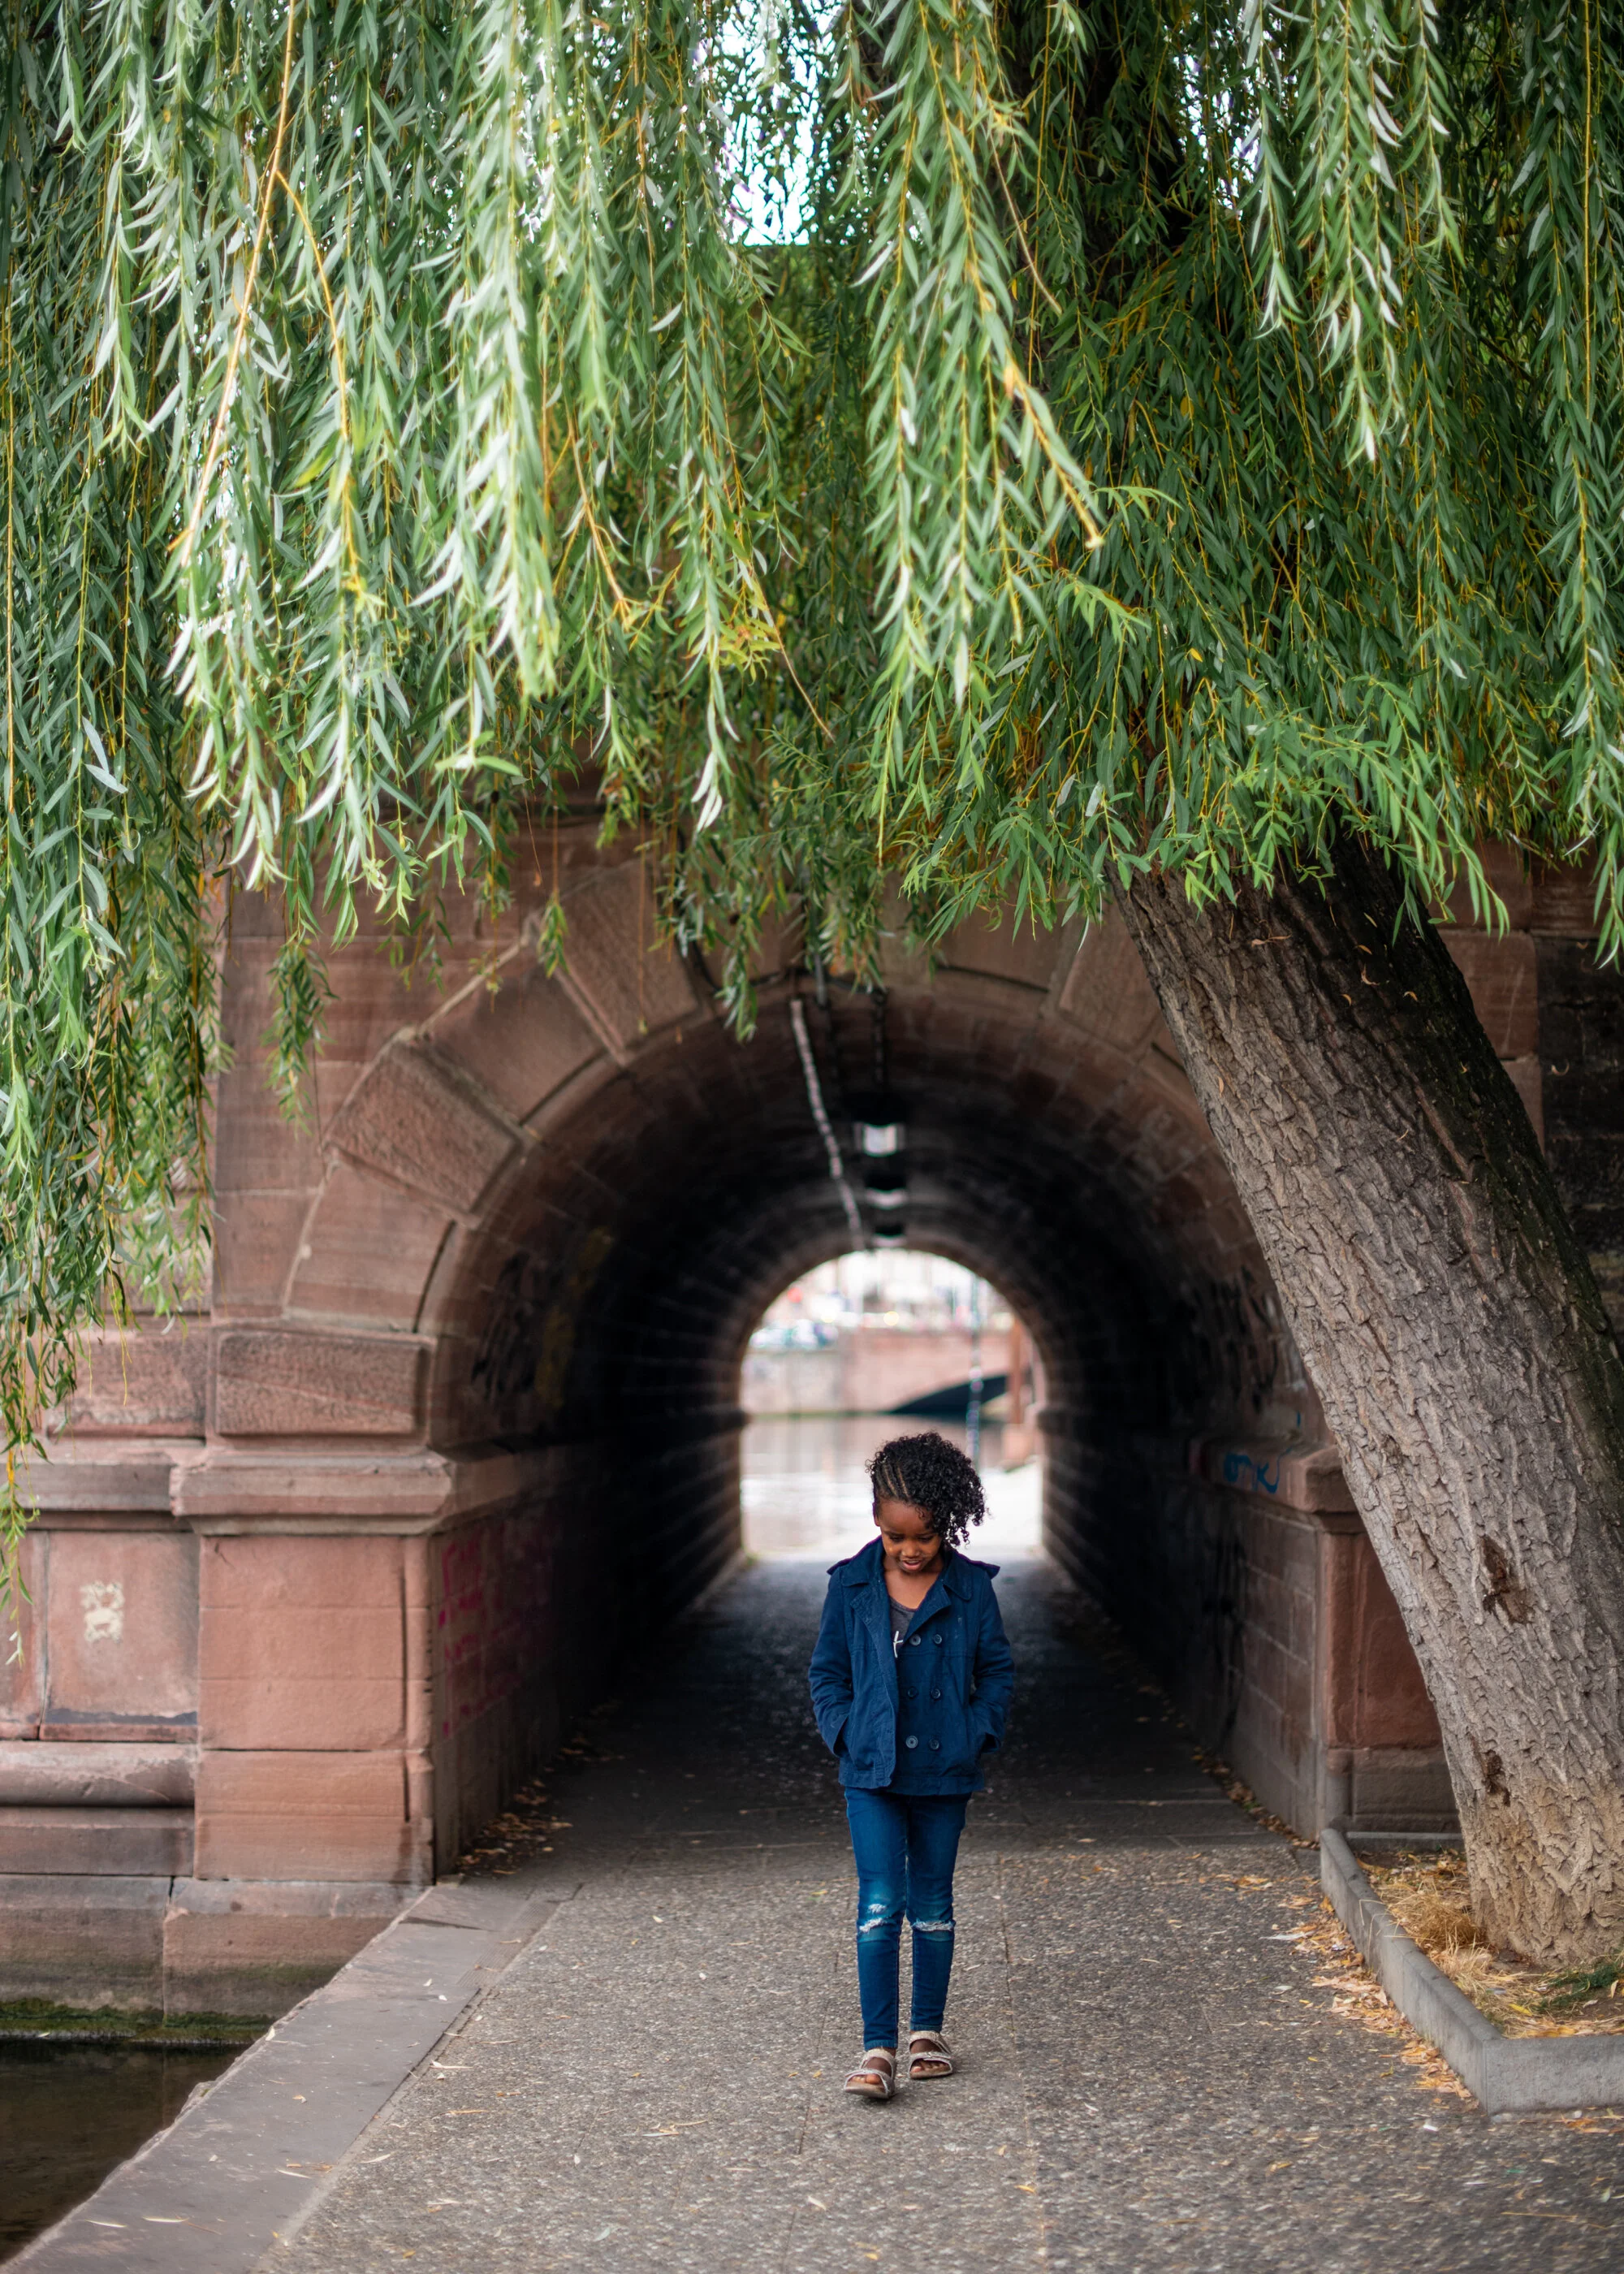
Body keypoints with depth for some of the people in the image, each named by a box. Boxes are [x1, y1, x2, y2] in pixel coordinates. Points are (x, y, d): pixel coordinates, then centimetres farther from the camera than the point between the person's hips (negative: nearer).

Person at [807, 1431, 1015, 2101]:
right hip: (872, 1771, -1)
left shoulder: (971, 1588, -3)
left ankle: (928, 2032, 26)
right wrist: (846, 1733, -4)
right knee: (880, 1903, -9)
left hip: (944, 1772, 1)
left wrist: (976, 1734, -4)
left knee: (933, 1904, 12)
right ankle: (878, 2048, -8)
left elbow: (998, 1671, 6)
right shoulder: (852, 1585, -2)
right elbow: (827, 1671, 7)